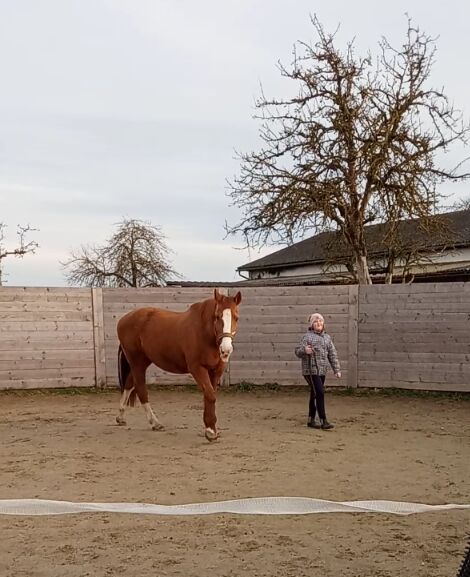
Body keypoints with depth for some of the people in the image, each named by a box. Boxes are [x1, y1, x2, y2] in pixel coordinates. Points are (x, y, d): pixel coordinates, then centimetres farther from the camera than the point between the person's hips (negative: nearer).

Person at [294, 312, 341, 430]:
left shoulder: (327, 337, 11)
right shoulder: (307, 336, -6)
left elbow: (332, 354, 13)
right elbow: (297, 351, -11)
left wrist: (337, 369, 7)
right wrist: (304, 351, -34)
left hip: (322, 371, 6)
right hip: (311, 370, -6)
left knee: (315, 395, 13)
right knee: (319, 393, -13)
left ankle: (311, 420, 23)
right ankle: (323, 421, -10)